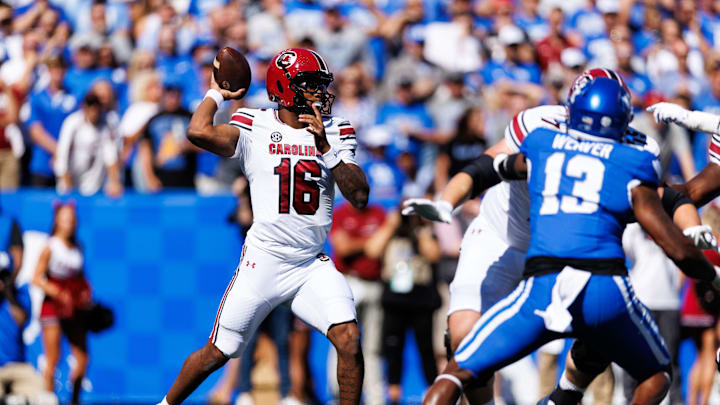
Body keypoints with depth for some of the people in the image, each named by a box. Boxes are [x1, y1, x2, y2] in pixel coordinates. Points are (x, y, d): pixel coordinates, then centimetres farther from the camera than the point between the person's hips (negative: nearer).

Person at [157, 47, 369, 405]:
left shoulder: (334, 133, 4)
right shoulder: (255, 130, -6)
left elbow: (359, 197, -6)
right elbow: (198, 133, -24)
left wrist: (326, 149, -16)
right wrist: (216, 94, -5)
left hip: (312, 265, 2)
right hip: (263, 263, -2)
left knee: (349, 340, -17)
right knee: (216, 353, 5)